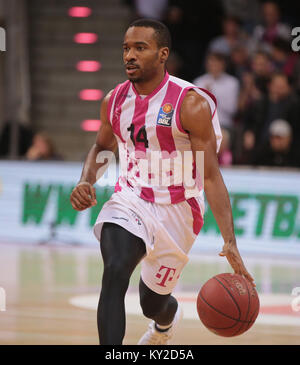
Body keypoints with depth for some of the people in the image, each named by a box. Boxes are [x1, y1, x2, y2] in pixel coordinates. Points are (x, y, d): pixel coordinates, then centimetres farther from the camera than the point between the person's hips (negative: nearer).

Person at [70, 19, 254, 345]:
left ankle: (167, 318, 54)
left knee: (153, 303, 14)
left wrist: (230, 242, -26)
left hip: (177, 210, -2)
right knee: (114, 273, -28)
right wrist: (86, 181, -4)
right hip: (130, 201, 2)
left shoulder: (191, 104, -18)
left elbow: (210, 177, -18)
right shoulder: (115, 100, -3)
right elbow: (102, 148, 18)